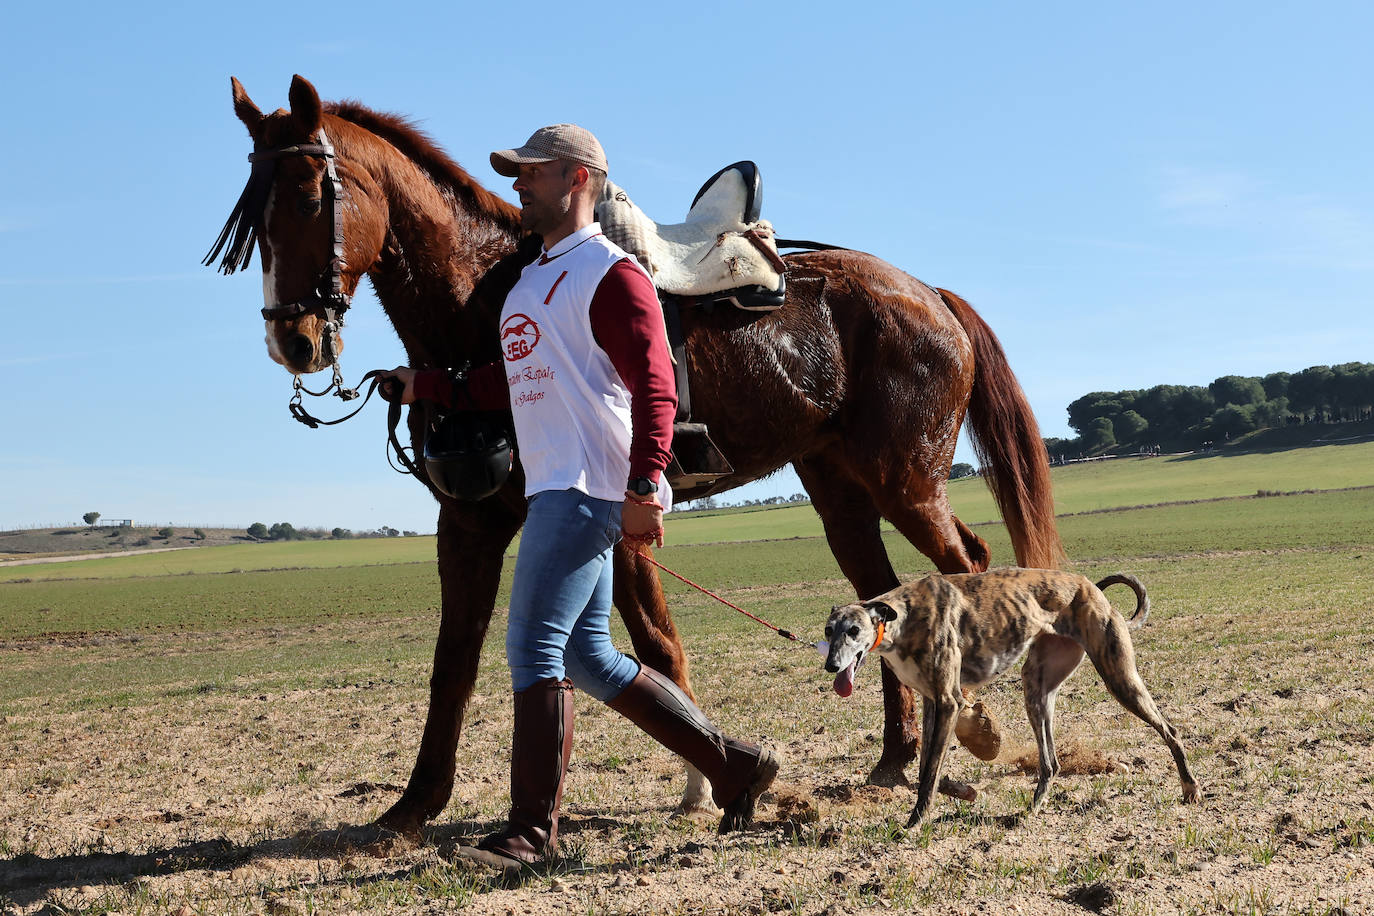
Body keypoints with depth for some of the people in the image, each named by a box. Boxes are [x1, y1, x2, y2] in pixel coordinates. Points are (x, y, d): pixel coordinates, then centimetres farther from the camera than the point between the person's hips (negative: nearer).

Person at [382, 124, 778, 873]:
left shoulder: (611, 274, -9)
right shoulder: (532, 279, 20)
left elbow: (654, 388, -17)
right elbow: (518, 381, 26)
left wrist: (644, 488, -26)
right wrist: (423, 386, 18)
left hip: (586, 493, -10)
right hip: (552, 491, 10)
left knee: (533, 648, -11)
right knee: (589, 659, 11)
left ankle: (533, 829, -4)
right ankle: (733, 765, 19)